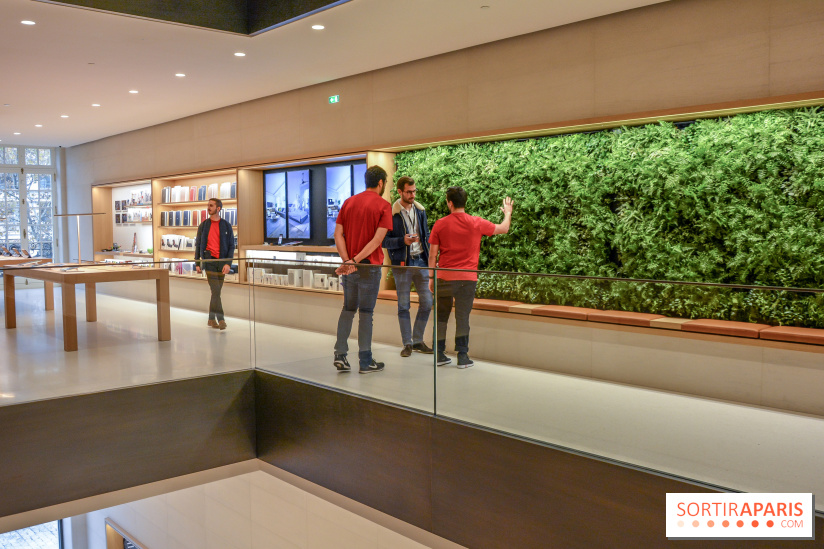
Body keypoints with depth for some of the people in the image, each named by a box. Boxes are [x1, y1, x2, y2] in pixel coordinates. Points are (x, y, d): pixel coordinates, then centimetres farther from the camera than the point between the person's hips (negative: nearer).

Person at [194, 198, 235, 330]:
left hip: (222, 261, 1)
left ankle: (212, 319, 19)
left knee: (216, 291, 8)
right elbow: (198, 245, 11)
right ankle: (221, 319, -13)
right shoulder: (203, 225, 7)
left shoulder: (226, 226, 5)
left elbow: (231, 246, 2)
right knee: (216, 291, -13)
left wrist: (228, 263, -9)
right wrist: (197, 263, 5)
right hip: (209, 260, -1)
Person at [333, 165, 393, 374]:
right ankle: (365, 362, 10)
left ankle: (340, 355, 10)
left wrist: (347, 260, -10)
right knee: (365, 313, 2)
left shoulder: (348, 202, 10)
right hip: (369, 266, -5)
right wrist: (356, 260, -19)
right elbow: (377, 239, -17)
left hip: (348, 266, 5)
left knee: (347, 309, 16)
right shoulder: (383, 205, -6)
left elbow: (338, 234, 0)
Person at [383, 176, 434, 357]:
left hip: (421, 261, 5)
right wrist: (403, 241, -21)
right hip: (402, 264, -4)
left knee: (427, 302, 4)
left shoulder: (420, 210, 10)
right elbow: (384, 241, -7)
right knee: (403, 305, 3)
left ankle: (418, 340, 18)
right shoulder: (391, 213, -6)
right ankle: (407, 343, 14)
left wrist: (431, 258, 9)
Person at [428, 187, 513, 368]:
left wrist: (431, 277, 9)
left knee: (441, 317, 12)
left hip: (444, 278, 1)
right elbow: (504, 229, 11)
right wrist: (508, 213, 30)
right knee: (462, 317, 4)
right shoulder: (477, 223, -2)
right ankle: (462, 356, 7)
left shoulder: (440, 224, -2)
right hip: (467, 278, -1)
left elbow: (433, 255, 0)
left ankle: (440, 355, 17)